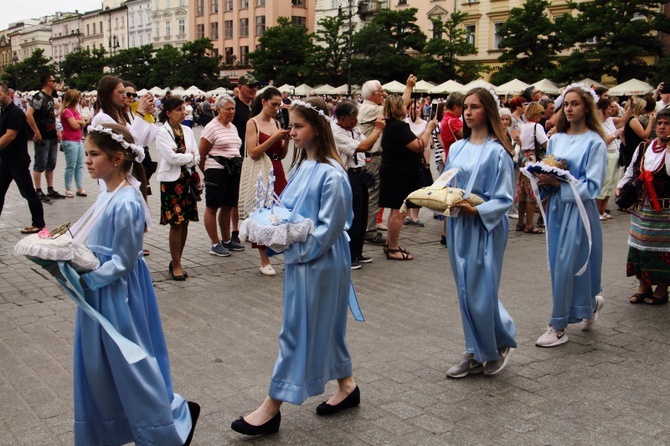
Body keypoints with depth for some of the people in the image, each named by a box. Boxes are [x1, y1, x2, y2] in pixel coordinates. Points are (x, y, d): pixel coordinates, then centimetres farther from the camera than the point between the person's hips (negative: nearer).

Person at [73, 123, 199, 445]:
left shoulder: (125, 204, -23)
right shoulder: (107, 195, 4)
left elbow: (123, 262, -20)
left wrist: (86, 278, -20)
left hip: (117, 295, -9)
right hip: (98, 292, 9)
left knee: (130, 363, 5)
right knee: (98, 365, 18)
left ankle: (177, 418, 23)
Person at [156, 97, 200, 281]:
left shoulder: (187, 131, 10)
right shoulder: (162, 133, -6)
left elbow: (197, 157, 5)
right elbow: (172, 157, -15)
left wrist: (182, 160, -11)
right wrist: (189, 156, -2)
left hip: (188, 179, 5)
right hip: (171, 181, -5)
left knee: (185, 222, 7)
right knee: (176, 224, -4)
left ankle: (177, 262, 20)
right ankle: (175, 266, 6)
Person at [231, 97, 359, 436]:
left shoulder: (331, 174, -18)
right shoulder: (302, 166, 8)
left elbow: (329, 228, -20)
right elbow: (289, 210, 17)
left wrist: (295, 249, -18)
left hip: (318, 264, -9)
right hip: (299, 259, 9)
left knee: (298, 330, 0)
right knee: (325, 326, 18)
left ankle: (272, 408, 10)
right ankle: (347, 387, 34)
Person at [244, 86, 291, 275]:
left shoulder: (277, 123, 11)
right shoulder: (253, 123, -5)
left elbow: (282, 155, 14)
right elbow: (253, 152, -14)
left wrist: (286, 140, -4)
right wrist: (274, 138, -18)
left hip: (278, 173, 5)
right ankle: (264, 261, 10)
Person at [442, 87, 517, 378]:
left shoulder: (497, 152, -10)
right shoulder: (457, 148, 9)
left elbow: (505, 199, -12)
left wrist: (476, 210, -24)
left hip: (485, 228, -6)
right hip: (458, 226, 6)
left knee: (481, 294, -3)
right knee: (466, 292, 11)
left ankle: (501, 342, 24)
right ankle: (475, 354, 23)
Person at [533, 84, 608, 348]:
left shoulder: (594, 142, -7)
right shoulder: (556, 139, 10)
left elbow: (592, 186, -13)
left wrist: (559, 183, -20)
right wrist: (543, 180, -8)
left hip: (579, 210, -6)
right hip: (556, 208, 6)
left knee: (566, 266, -5)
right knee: (558, 265, 11)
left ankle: (558, 327, 5)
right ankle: (591, 303, 37)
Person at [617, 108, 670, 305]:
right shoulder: (643, 148, 9)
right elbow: (631, 171, 17)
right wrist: (621, 186, 3)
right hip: (641, 206, 5)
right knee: (640, 245, 10)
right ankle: (644, 285, 24)